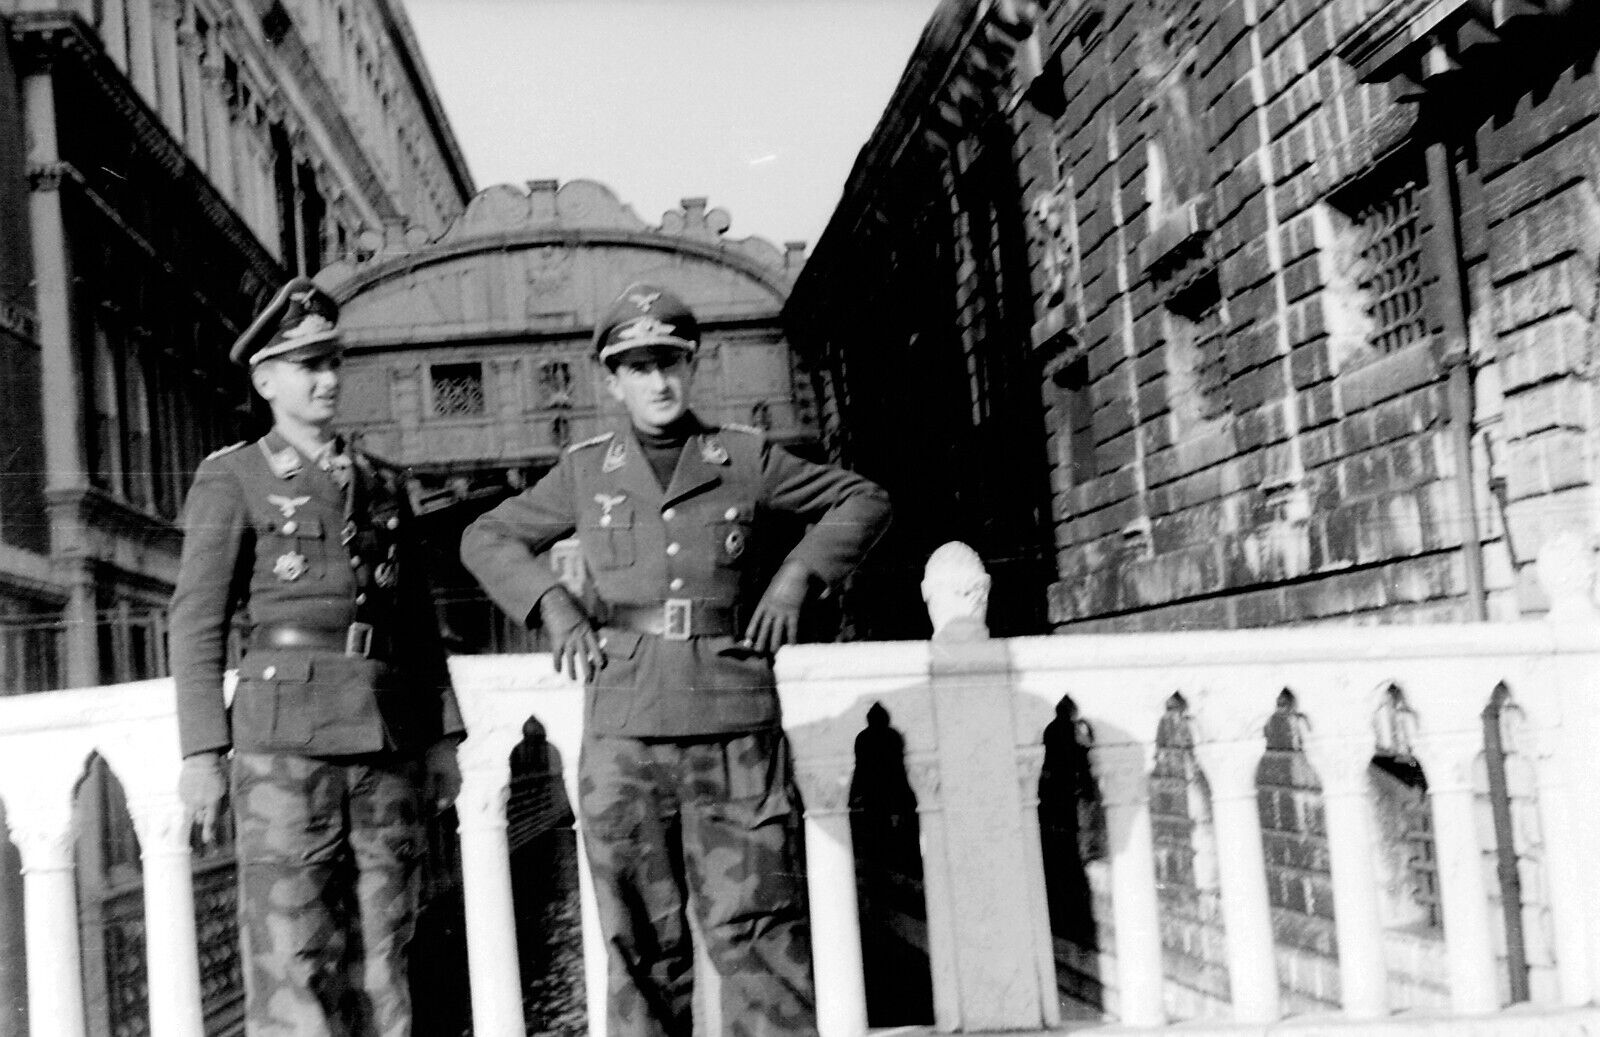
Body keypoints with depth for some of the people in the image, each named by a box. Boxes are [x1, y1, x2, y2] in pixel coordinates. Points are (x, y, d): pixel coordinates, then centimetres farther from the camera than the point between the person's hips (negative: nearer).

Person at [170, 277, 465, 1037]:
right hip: (286, 737, -4)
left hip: (389, 742, 5)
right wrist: (201, 752, -9)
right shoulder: (232, 478, 4)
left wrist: (442, 738, 11)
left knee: (379, 958, 6)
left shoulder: (380, 482, 18)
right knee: (291, 958, -7)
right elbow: (198, 622, -1)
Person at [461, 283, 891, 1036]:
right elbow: (486, 538, 20)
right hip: (624, 739, 1)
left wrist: (799, 575, 0)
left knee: (756, 930, -4)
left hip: (737, 729, -1)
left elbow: (861, 500, 15)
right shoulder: (585, 472, 10)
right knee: (642, 940, 6)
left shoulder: (745, 458, 6)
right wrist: (552, 605, 3)